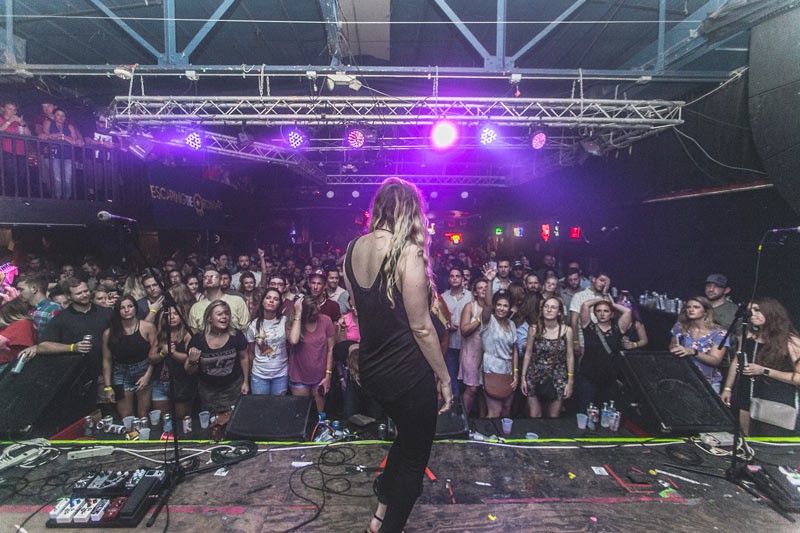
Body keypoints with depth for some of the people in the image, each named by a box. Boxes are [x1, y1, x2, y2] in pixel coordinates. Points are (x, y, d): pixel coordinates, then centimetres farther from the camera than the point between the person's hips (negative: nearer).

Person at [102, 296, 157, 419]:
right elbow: (107, 360, 2)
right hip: (121, 374, 1)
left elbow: (153, 354, -3)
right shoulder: (109, 333, -3)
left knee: (143, 416, 2)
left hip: (143, 371, -1)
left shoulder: (147, 327, -7)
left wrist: (147, 376, -9)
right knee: (125, 418, 4)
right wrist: (108, 387, 2)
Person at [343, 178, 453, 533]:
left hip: (369, 370, 8)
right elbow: (420, 327, -19)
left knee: (405, 435, 31)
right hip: (407, 373, -7)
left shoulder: (353, 249, 0)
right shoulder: (408, 253, -20)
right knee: (414, 458, 16)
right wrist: (444, 377, -9)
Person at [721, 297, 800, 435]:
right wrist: (727, 389, 11)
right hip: (746, 400, 5)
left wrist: (764, 371, -18)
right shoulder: (748, 335, 7)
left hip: (778, 407, -5)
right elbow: (737, 363, 14)